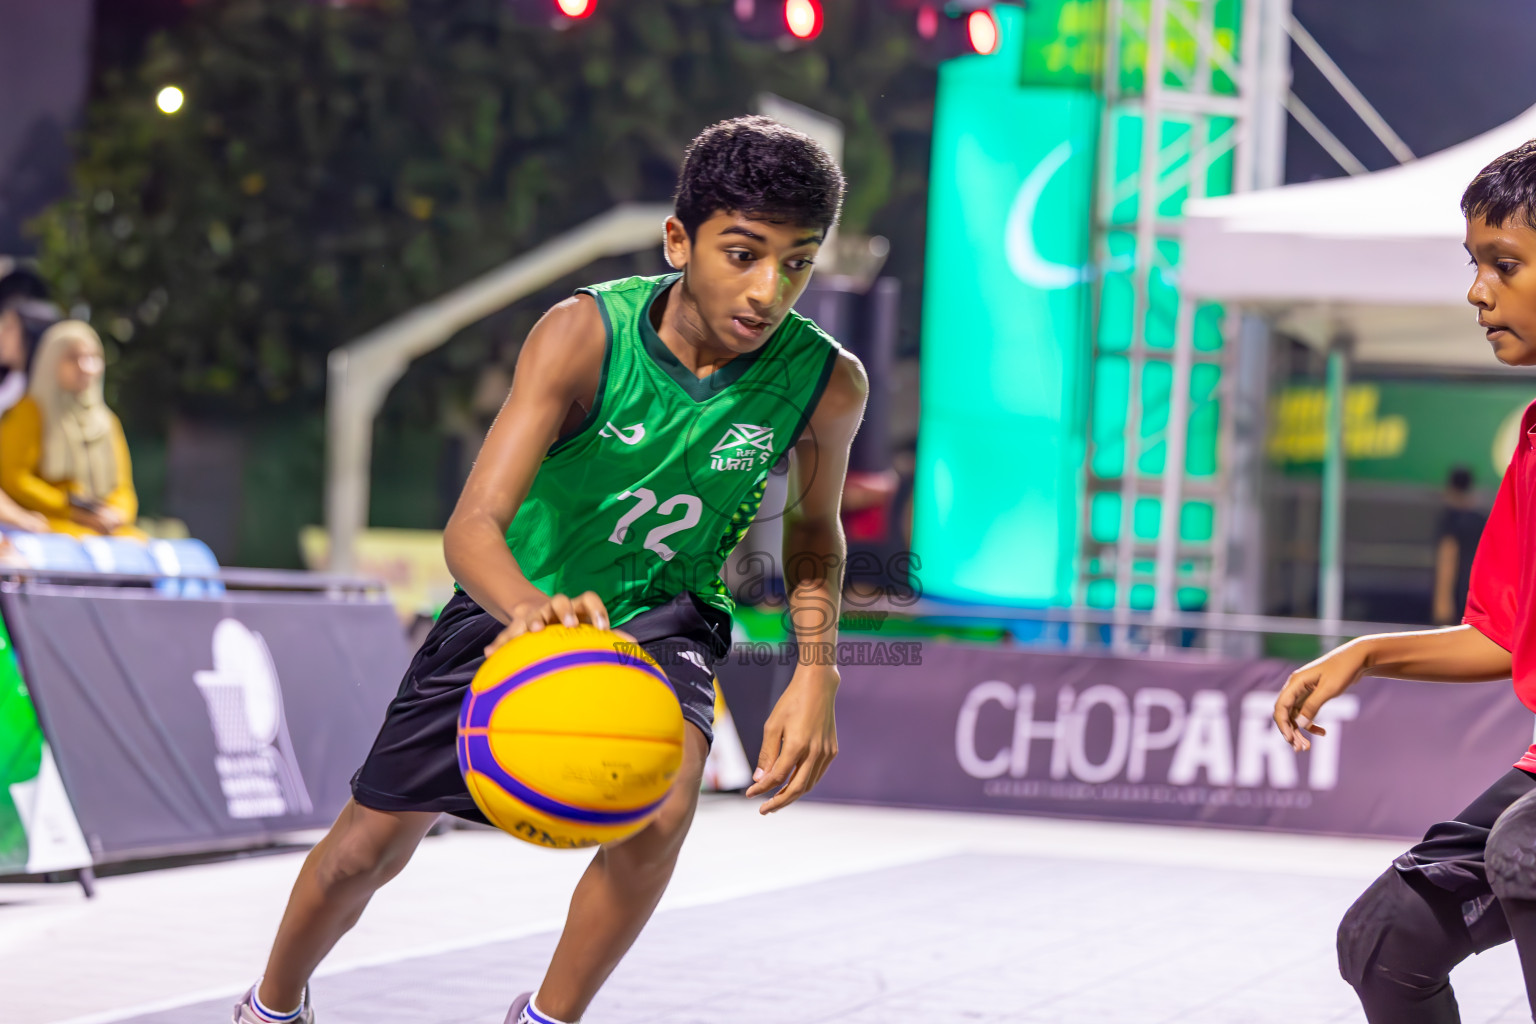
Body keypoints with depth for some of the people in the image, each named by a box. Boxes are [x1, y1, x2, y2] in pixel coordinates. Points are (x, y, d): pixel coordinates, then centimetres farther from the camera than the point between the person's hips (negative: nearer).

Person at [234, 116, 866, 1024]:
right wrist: (529, 608, -59)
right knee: (372, 844, 8)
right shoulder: (583, 336, -29)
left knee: (664, 794, -31)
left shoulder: (827, 384, -21)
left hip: (660, 613, 1)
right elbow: (474, 524, -36)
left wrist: (816, 672, -13)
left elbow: (815, 530, 2)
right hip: (515, 606, 0)